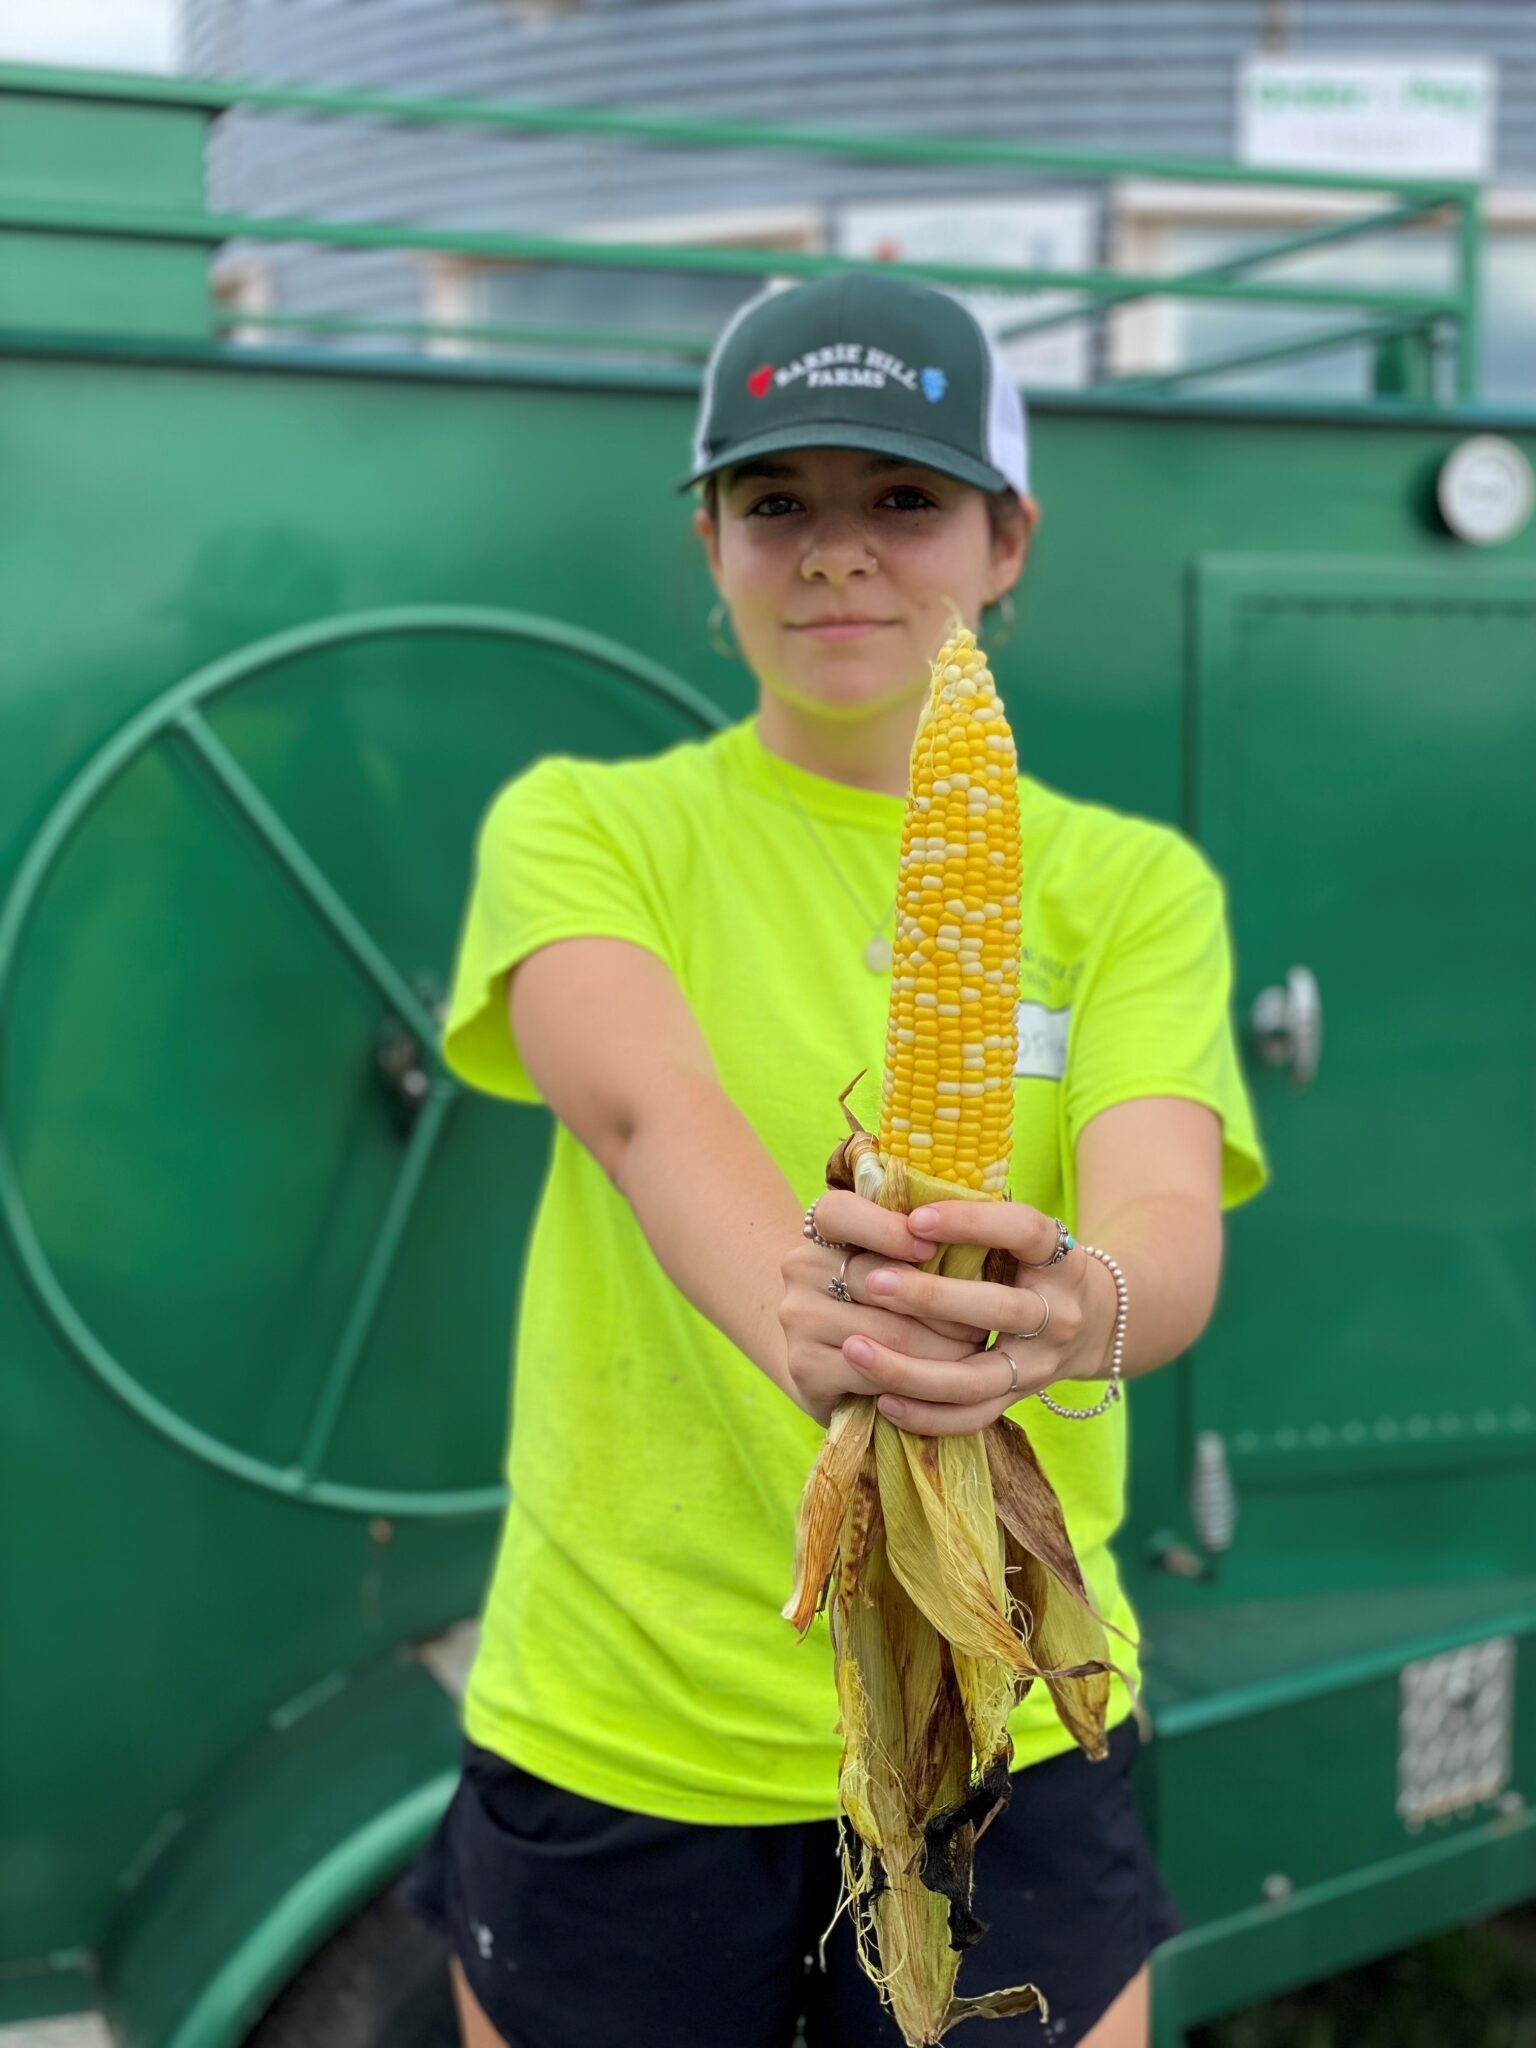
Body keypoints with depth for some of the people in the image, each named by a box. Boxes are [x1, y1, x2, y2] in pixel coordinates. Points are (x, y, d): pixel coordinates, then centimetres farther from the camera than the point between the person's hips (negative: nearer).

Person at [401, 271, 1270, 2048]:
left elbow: (1167, 1218, -17)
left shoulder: (1132, 883, 1)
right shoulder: (587, 824, -2)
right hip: (612, 1744, 0)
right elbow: (640, 1099, -22)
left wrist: (1074, 1310, -41)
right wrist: (798, 1312, -44)